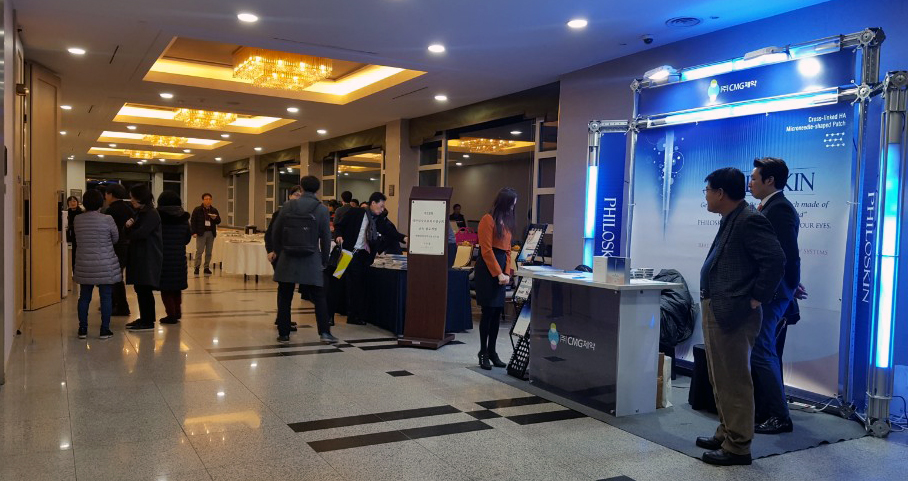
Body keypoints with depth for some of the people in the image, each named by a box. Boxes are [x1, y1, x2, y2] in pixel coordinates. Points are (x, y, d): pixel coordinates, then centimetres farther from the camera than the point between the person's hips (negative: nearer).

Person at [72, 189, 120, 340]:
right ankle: (105, 330, 6)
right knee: (105, 297, 3)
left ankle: (83, 329, 17)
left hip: (84, 266, 4)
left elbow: (78, 239, 10)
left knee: (84, 297, 12)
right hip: (105, 266, -4)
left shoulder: (77, 220, -1)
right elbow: (115, 239, 1)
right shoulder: (107, 219, -12)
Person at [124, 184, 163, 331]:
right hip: (139, 256, 9)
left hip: (149, 258, -9)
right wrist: (129, 227, -8)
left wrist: (130, 231, 0)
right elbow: (132, 233, 15)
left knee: (145, 290, -6)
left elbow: (141, 233, -21)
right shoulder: (139, 213, 17)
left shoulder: (151, 214, -12)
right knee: (140, 289, 12)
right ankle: (144, 318, 20)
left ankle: (148, 322, 0)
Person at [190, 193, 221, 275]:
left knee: (209, 252, 7)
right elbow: (193, 221, -2)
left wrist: (215, 218, -10)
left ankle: (207, 268, 14)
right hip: (201, 233, -4)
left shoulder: (214, 210, 11)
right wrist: (194, 232, -10)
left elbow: (219, 221, 13)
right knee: (199, 251, -6)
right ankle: (197, 268, 0)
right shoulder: (197, 210, 0)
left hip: (211, 233, 4)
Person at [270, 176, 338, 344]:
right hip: (311, 261, -1)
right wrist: (324, 261, 9)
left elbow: (276, 231, 5)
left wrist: (277, 251, 20)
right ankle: (324, 332, 4)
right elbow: (326, 238, -3)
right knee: (319, 298, 8)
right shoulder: (322, 210, -5)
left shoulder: (288, 205, -1)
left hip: (287, 260, 1)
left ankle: (283, 333, 13)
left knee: (284, 298, 10)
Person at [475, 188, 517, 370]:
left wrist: (507, 273, 4)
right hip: (487, 268, -7)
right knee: (488, 311, -4)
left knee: (497, 312, 7)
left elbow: (507, 250, 16)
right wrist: (498, 273, -13)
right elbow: (486, 250, -13)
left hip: (501, 268, 7)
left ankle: (492, 352, 15)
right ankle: (483, 353, 6)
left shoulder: (507, 221, 15)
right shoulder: (488, 220, -9)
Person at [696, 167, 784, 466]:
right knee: (721, 380, 19)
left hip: (733, 314, -10)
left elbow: (775, 261, -22)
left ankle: (738, 447, 8)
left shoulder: (749, 220, -15)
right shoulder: (731, 220, 15)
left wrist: (756, 300, -17)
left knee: (733, 382, -2)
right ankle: (727, 433, 31)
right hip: (717, 311, 10)